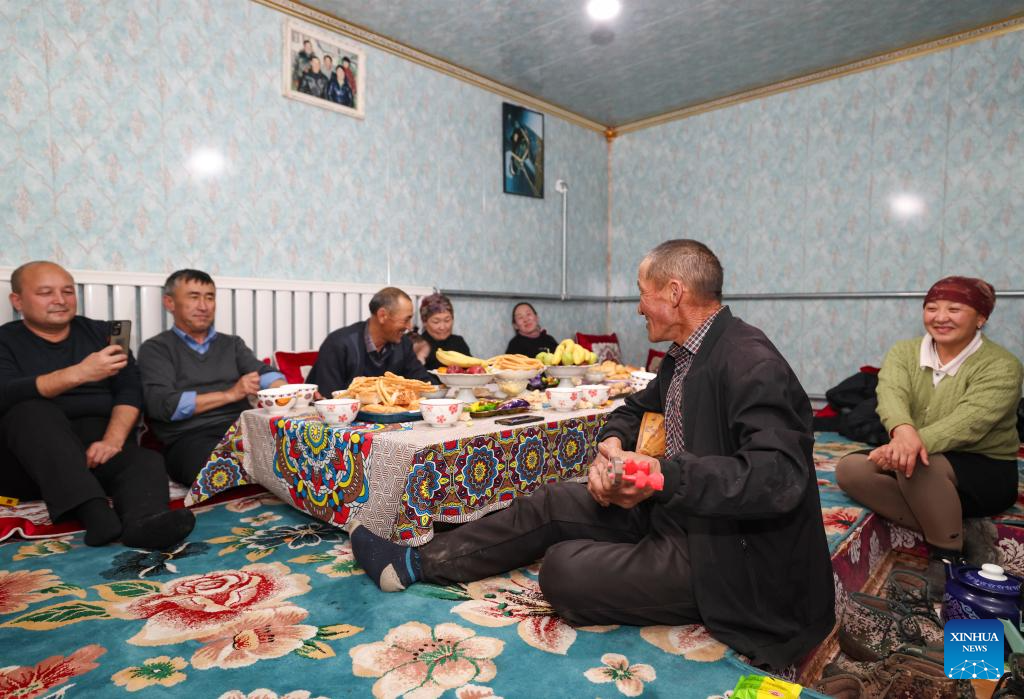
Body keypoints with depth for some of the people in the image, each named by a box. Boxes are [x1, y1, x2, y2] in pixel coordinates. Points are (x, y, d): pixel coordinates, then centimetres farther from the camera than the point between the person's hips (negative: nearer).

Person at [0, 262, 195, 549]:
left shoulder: (101, 332, 14)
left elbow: (130, 390, 2)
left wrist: (112, 440, -16)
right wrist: (79, 374, -29)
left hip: (97, 444, 2)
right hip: (26, 460, -1)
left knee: (147, 461, -29)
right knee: (33, 412, -32)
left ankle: (144, 520, -61)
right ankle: (94, 512, -47)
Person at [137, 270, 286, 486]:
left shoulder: (232, 343, 23)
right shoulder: (156, 348, 10)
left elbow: (264, 373, 5)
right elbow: (161, 405, -6)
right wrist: (229, 395, -7)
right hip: (190, 439, -3)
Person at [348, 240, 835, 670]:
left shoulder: (750, 362, -24)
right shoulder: (686, 357, 6)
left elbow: (781, 477, -33)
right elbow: (636, 409, 18)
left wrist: (666, 474, -39)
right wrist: (612, 442, -5)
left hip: (724, 553, -8)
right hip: (673, 511, 9)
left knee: (562, 569, -21)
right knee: (551, 503, 6)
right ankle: (417, 564, 15)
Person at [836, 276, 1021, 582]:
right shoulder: (903, 352, 0)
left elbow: (969, 421, -29)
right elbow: (891, 392, -23)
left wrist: (919, 443, -46)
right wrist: (903, 430, -46)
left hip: (985, 470, -5)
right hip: (923, 460, 5)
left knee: (918, 466, -36)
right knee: (850, 468, -21)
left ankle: (948, 553, -10)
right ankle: (959, 534, -13)